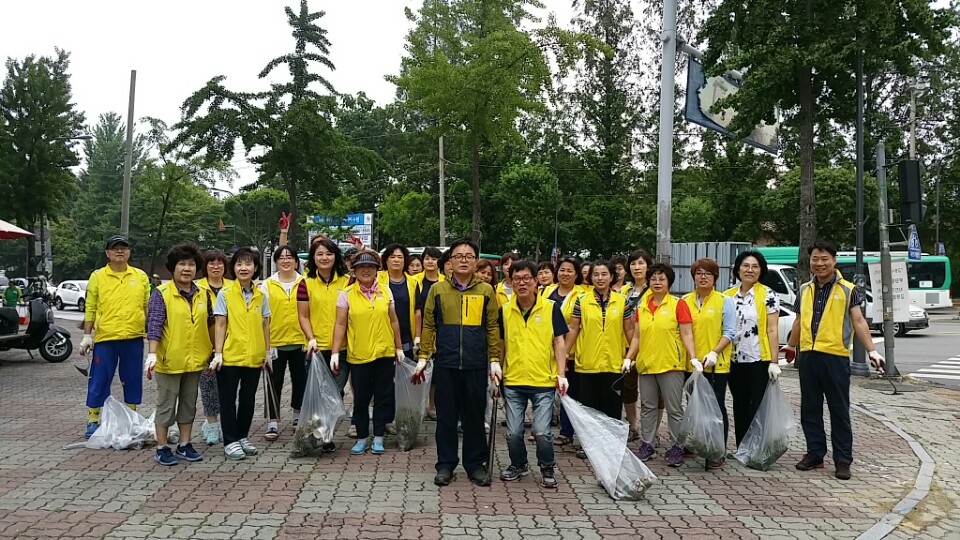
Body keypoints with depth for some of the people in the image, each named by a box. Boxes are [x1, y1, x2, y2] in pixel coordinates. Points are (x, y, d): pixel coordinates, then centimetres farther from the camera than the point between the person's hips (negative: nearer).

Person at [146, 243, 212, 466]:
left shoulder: (203, 295, 6)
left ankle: (184, 445, 25)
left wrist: (214, 350, 17)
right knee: (166, 405, 5)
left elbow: (209, 324, 16)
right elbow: (154, 324, -15)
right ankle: (162, 449, 16)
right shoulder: (161, 293, -9)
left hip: (195, 361, 5)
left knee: (189, 404, 13)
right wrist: (152, 353, -24)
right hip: (169, 360, -5)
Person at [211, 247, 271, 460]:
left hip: (254, 357, 3)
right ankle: (230, 442, 15)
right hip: (230, 356, -3)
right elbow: (220, 325, -4)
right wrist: (218, 353, -9)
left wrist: (267, 353, 7)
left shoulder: (262, 295, 5)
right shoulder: (225, 293, -4)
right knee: (228, 400, 5)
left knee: (248, 399, 12)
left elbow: (265, 325, 9)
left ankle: (242, 437, 26)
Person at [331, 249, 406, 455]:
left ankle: (378, 438, 20)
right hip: (358, 355, -2)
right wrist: (335, 353, -8)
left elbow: (394, 321, 10)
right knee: (360, 398, 6)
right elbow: (340, 324, -3)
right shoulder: (346, 294, -2)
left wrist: (399, 347, 10)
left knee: (383, 397, 8)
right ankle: (362, 438, 22)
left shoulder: (386, 291, 5)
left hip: (384, 353, 2)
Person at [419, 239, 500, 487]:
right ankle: (445, 464, 20)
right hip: (445, 364, 0)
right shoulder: (438, 290, 5)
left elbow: (493, 327, 4)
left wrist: (494, 359, -1)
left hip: (476, 365, 0)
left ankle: (475, 464, 21)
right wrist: (423, 356, 1)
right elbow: (428, 326, 6)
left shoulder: (486, 291, 4)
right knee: (446, 416, 8)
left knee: (475, 416, 7)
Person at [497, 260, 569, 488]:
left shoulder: (551, 308, -2)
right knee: (513, 432, 8)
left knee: (541, 431, -5)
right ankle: (518, 465, 33)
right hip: (512, 382, 3)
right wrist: (496, 369, 3)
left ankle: (547, 469, 19)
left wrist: (561, 374, -7)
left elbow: (558, 343, 0)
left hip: (544, 382, -2)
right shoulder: (504, 311, 4)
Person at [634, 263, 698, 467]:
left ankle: (676, 447, 12)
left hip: (671, 365, -4)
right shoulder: (641, 306, 8)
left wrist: (694, 359, -16)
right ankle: (646, 445, 22)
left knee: (674, 408, 3)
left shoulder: (678, 304, -3)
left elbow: (687, 334, -7)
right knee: (647, 407, 12)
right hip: (646, 364, 4)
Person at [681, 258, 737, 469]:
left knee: (716, 407, 0)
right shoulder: (685, 301, 10)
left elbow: (729, 332, -4)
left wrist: (714, 352, -17)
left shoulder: (724, 301, 1)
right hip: (691, 364, 4)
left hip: (716, 365, -4)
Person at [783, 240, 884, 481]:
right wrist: (791, 346, 27)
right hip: (807, 355, 4)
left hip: (835, 356, -4)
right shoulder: (805, 290, 11)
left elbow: (858, 321, -4)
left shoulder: (848, 290, -1)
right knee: (810, 408, 9)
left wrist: (871, 351, -14)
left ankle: (843, 460, 11)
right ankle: (815, 453, 20)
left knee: (839, 410, 3)